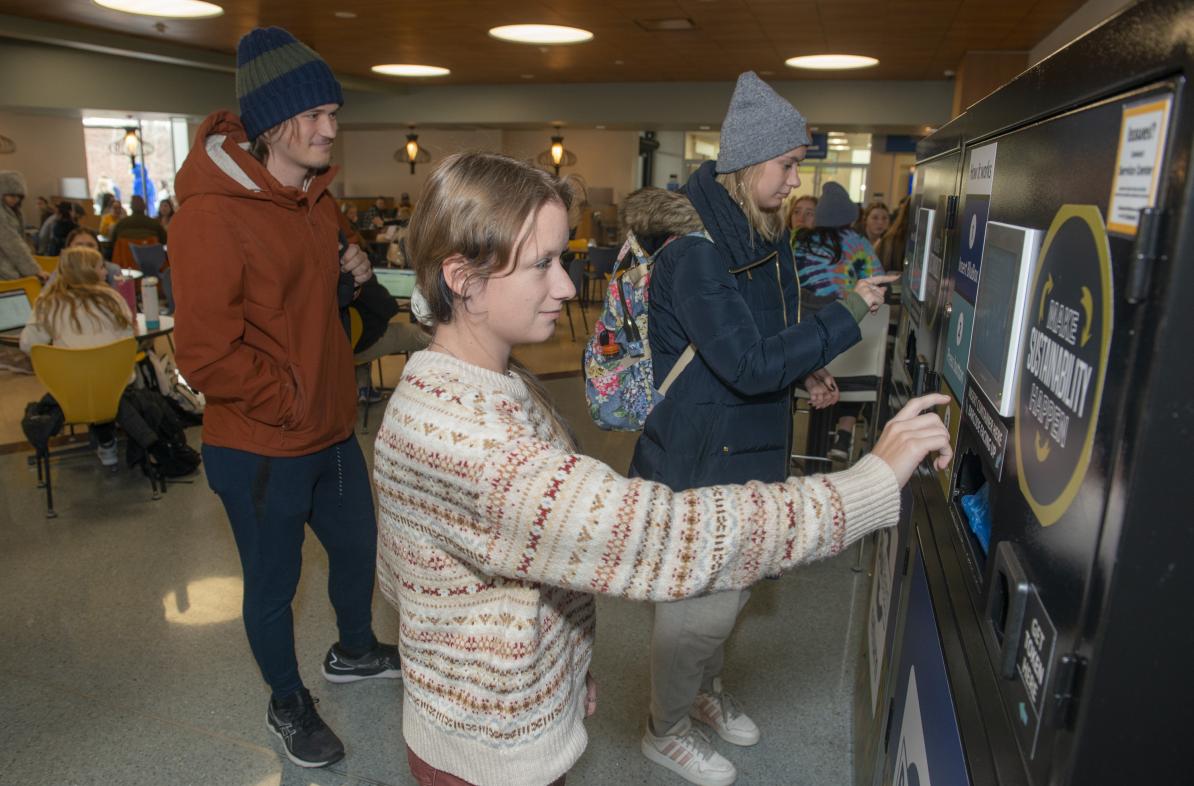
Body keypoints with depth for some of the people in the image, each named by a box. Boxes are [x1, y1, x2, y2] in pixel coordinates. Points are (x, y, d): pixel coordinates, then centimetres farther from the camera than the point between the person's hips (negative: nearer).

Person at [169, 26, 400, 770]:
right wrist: (290, 402, -16)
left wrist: (348, 275, -2)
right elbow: (206, 353, -24)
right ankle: (288, 703, 39)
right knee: (274, 584, 13)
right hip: (261, 450, -8)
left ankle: (355, 651, 51)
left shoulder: (317, 197, 5)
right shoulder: (211, 214, -22)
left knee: (358, 546, 24)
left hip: (332, 431, 8)